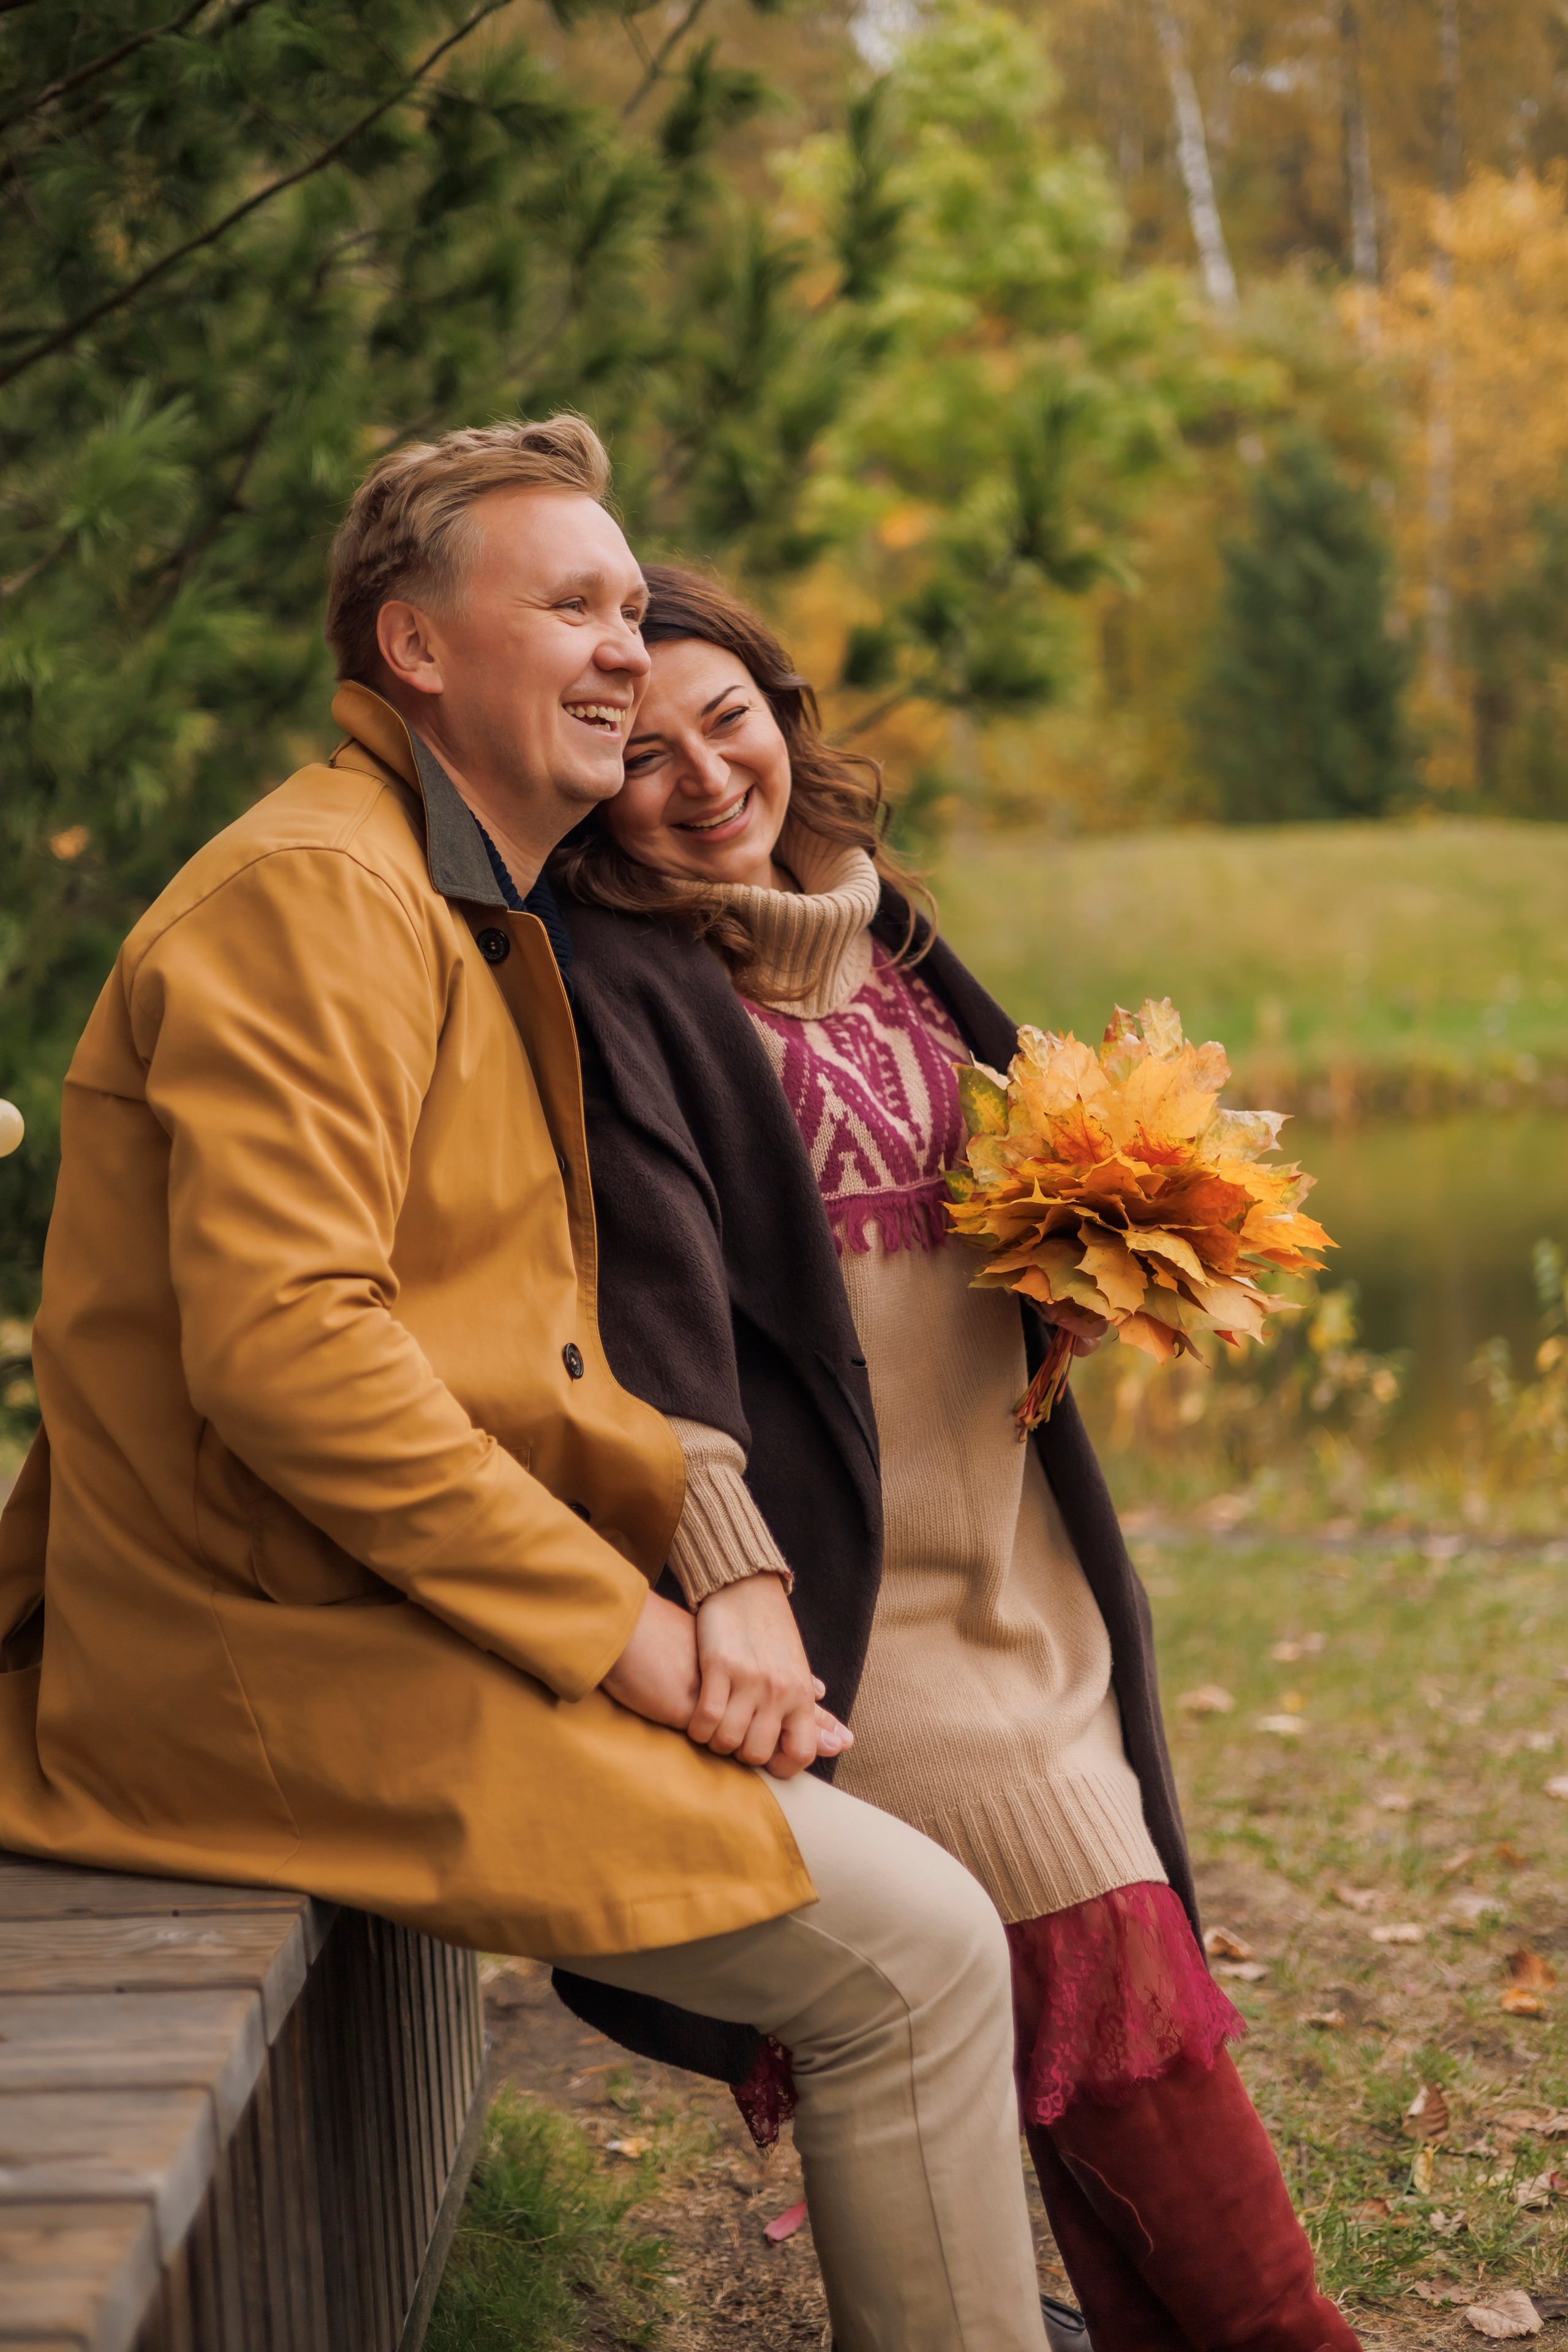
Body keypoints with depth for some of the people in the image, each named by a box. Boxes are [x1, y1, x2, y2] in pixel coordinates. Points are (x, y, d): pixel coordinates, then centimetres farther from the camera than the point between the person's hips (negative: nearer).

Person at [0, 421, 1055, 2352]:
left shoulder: (489, 928, 19)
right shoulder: (314, 896, -15)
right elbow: (283, 1347, -26)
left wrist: (727, 1571, -2)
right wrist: (624, 1626, -19)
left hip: (413, 1616, 11)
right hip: (300, 1667, -11)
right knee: (911, 1948, -13)